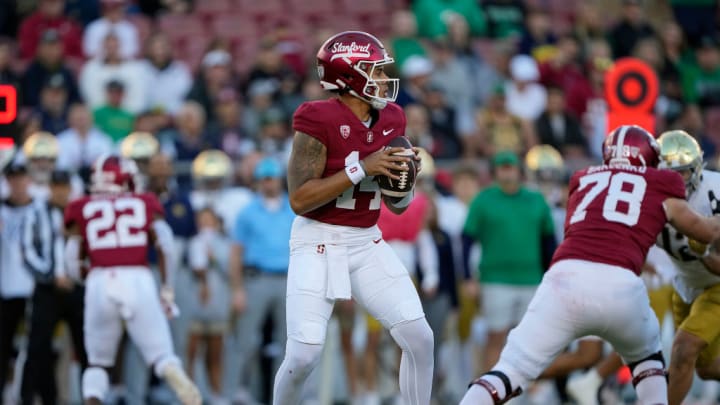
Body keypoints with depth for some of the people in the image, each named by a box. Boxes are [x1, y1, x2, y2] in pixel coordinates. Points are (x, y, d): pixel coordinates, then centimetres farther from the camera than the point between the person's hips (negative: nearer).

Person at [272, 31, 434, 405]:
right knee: (303, 356, -12)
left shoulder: (390, 121, 4)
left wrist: (402, 180, -11)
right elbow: (299, 199, -21)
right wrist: (362, 168, -25)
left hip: (368, 244, 6)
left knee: (420, 339, -6)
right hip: (317, 243, -6)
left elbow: (398, 206, 12)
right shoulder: (320, 120, -15)